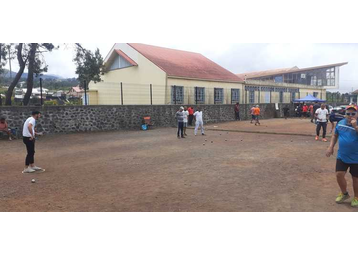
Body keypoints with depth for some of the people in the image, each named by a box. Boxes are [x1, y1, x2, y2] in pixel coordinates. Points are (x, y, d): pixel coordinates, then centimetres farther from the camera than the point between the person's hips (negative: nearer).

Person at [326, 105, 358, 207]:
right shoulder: (341, 123, 2)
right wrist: (331, 147, 8)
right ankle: (344, 193, 28)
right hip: (342, 156, 4)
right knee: (339, 174, 2)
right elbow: (335, 135, 15)